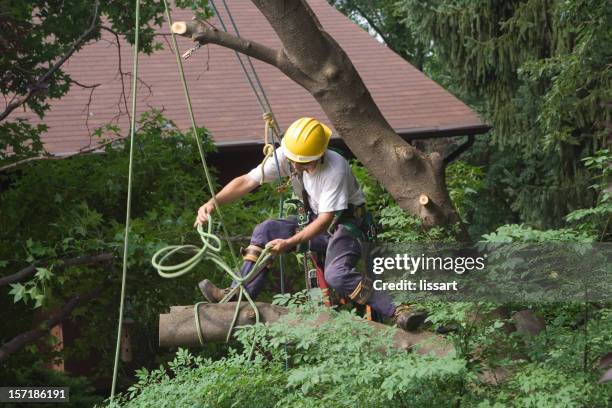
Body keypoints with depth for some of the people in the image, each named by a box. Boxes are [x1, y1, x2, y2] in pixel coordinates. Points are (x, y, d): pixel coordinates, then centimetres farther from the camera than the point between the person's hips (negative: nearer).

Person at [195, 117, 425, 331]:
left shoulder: (335, 169, -31)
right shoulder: (286, 156, -14)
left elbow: (326, 220, -27)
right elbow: (248, 181, -14)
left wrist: (289, 243, -32)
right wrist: (213, 203, -28)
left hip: (346, 224, -7)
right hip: (315, 221, 7)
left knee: (336, 274, -32)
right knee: (265, 231, -10)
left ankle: (397, 313, -31)